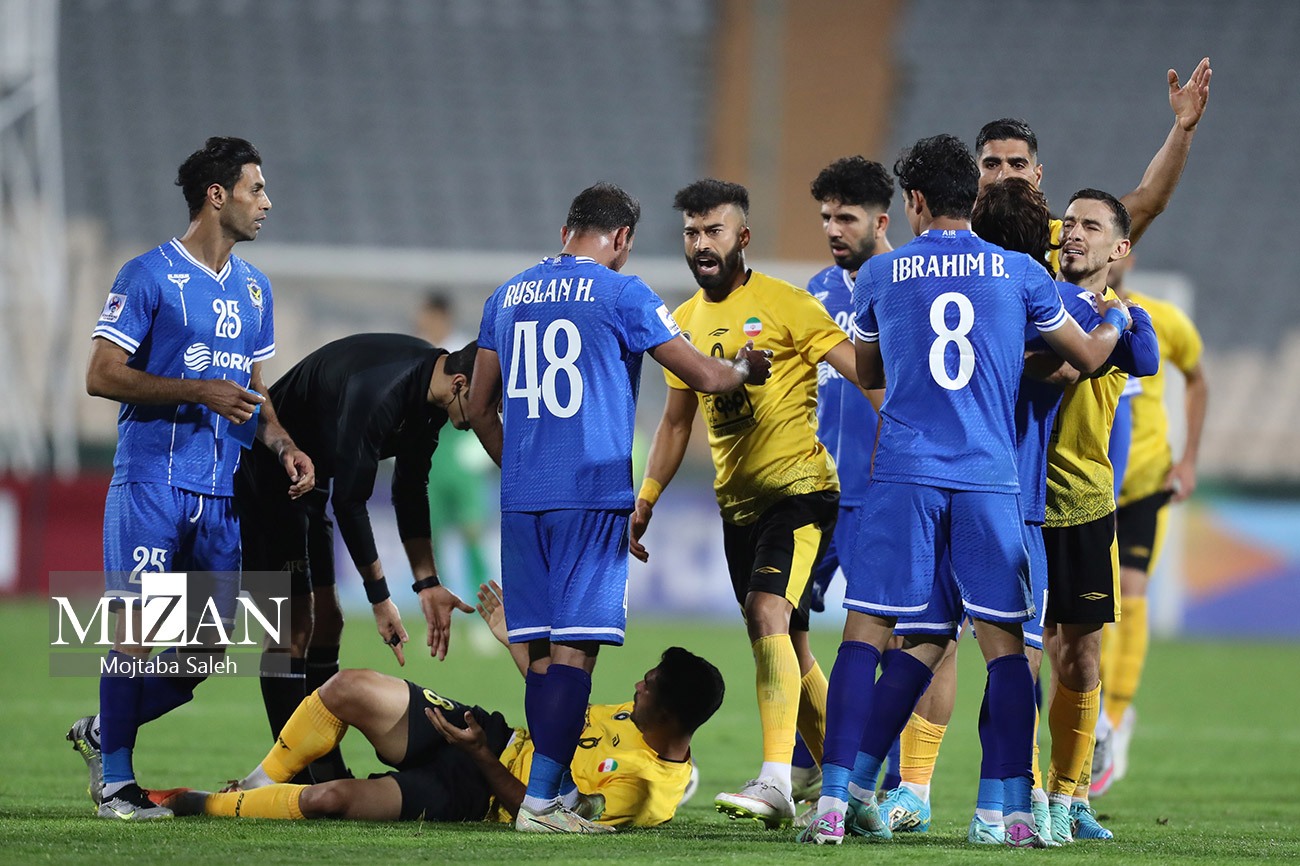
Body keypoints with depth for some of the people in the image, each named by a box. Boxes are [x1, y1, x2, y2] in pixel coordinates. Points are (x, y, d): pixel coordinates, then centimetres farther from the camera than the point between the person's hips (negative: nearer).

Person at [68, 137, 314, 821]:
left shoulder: (253, 288, 17)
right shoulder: (150, 276, -6)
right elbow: (101, 375, -10)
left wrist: (284, 447, 9)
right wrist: (198, 392, -17)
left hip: (221, 490, 7)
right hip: (152, 478, -7)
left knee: (203, 649, 4)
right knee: (138, 630, -9)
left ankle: (102, 733, 24)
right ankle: (114, 779, 0)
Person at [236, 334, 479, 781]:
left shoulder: (428, 392, -3)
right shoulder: (379, 392, -32)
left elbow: (410, 489, 8)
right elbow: (350, 501, -27)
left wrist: (427, 584, 3)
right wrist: (380, 597, -21)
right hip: (265, 474, -10)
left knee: (326, 621, 9)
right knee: (296, 626, -12)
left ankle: (326, 778, 13)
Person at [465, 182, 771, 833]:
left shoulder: (509, 297, 14)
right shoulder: (620, 294, -2)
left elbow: (480, 408, 19)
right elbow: (703, 376, 2)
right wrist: (744, 369, 23)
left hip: (522, 498, 5)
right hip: (593, 494, -5)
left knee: (542, 648, 8)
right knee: (575, 646, -6)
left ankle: (551, 797, 8)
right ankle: (540, 799, -13)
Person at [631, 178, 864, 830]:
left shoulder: (783, 305, -8)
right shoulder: (685, 322, 13)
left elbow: (862, 374, -10)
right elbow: (676, 422, 22)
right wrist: (643, 504, 17)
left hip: (800, 488, -7)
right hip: (737, 502, 7)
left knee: (767, 612, -24)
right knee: (789, 647, 10)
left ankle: (776, 780, -31)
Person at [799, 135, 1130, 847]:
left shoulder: (880, 275, 7)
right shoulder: (1020, 273, 6)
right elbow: (1089, 357, 18)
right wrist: (1115, 318, 40)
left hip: (903, 474, 0)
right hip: (990, 480, 0)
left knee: (867, 631, 1)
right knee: (1003, 642, 4)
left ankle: (836, 796, -7)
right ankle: (1016, 810, -1)